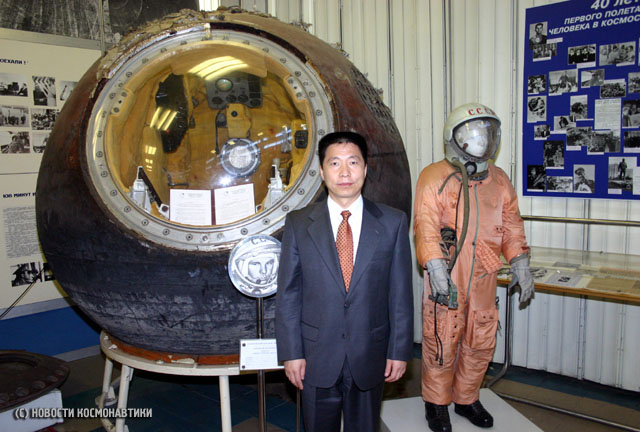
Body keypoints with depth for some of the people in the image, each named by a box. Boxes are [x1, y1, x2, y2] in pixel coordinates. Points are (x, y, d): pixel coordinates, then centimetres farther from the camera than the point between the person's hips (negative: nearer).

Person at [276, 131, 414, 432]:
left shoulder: (393, 222, -3)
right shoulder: (298, 223, -3)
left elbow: (401, 294, -1)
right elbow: (287, 293, -2)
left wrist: (400, 350, -2)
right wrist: (291, 353, -5)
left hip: (370, 356, 1)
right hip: (316, 355, 0)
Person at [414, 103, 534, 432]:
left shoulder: (499, 180, 12)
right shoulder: (434, 177, -4)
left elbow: (511, 225, 15)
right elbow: (426, 227, -11)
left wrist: (520, 264, 5)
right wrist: (437, 270, -20)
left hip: (484, 277, 5)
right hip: (446, 277, -5)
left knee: (481, 343, 14)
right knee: (441, 342, 4)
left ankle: (466, 398, 35)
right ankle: (436, 403, 25)